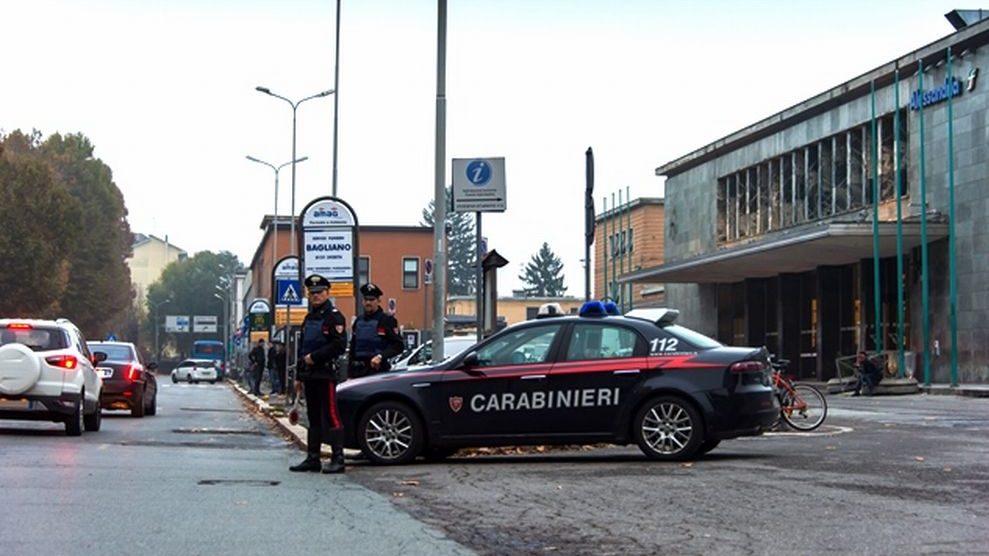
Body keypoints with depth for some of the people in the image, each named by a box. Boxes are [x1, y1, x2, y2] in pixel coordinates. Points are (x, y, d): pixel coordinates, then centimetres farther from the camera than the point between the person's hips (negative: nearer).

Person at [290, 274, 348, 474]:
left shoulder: (334, 317, -7)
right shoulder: (309, 318, 20)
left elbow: (340, 345, -17)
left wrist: (314, 356, -16)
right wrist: (300, 375, 16)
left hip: (326, 373, -8)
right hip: (310, 375, 8)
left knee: (330, 416, -9)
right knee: (313, 417, 11)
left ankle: (337, 459, -8)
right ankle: (312, 458, 16)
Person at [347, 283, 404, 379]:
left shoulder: (387, 320, -2)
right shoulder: (358, 321, 17)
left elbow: (399, 346, -9)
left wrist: (381, 356, -23)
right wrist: (350, 375, 15)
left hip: (378, 370, -6)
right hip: (358, 371, 6)